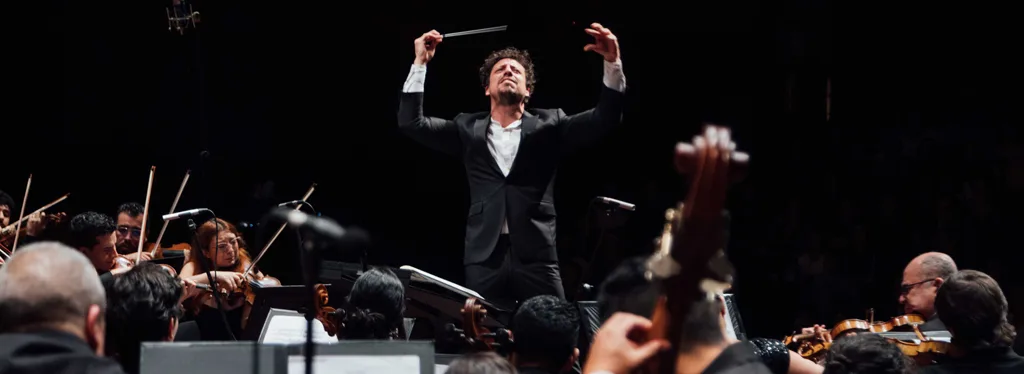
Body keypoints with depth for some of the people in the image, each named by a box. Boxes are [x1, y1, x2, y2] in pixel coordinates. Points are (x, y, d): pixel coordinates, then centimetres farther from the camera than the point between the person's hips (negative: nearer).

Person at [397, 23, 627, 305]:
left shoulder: (547, 126, 10)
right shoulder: (468, 129, 15)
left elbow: (605, 119, 1)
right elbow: (411, 123, 9)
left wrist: (612, 63, -12)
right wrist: (420, 63, 4)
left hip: (536, 254, -1)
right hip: (484, 256, 1)